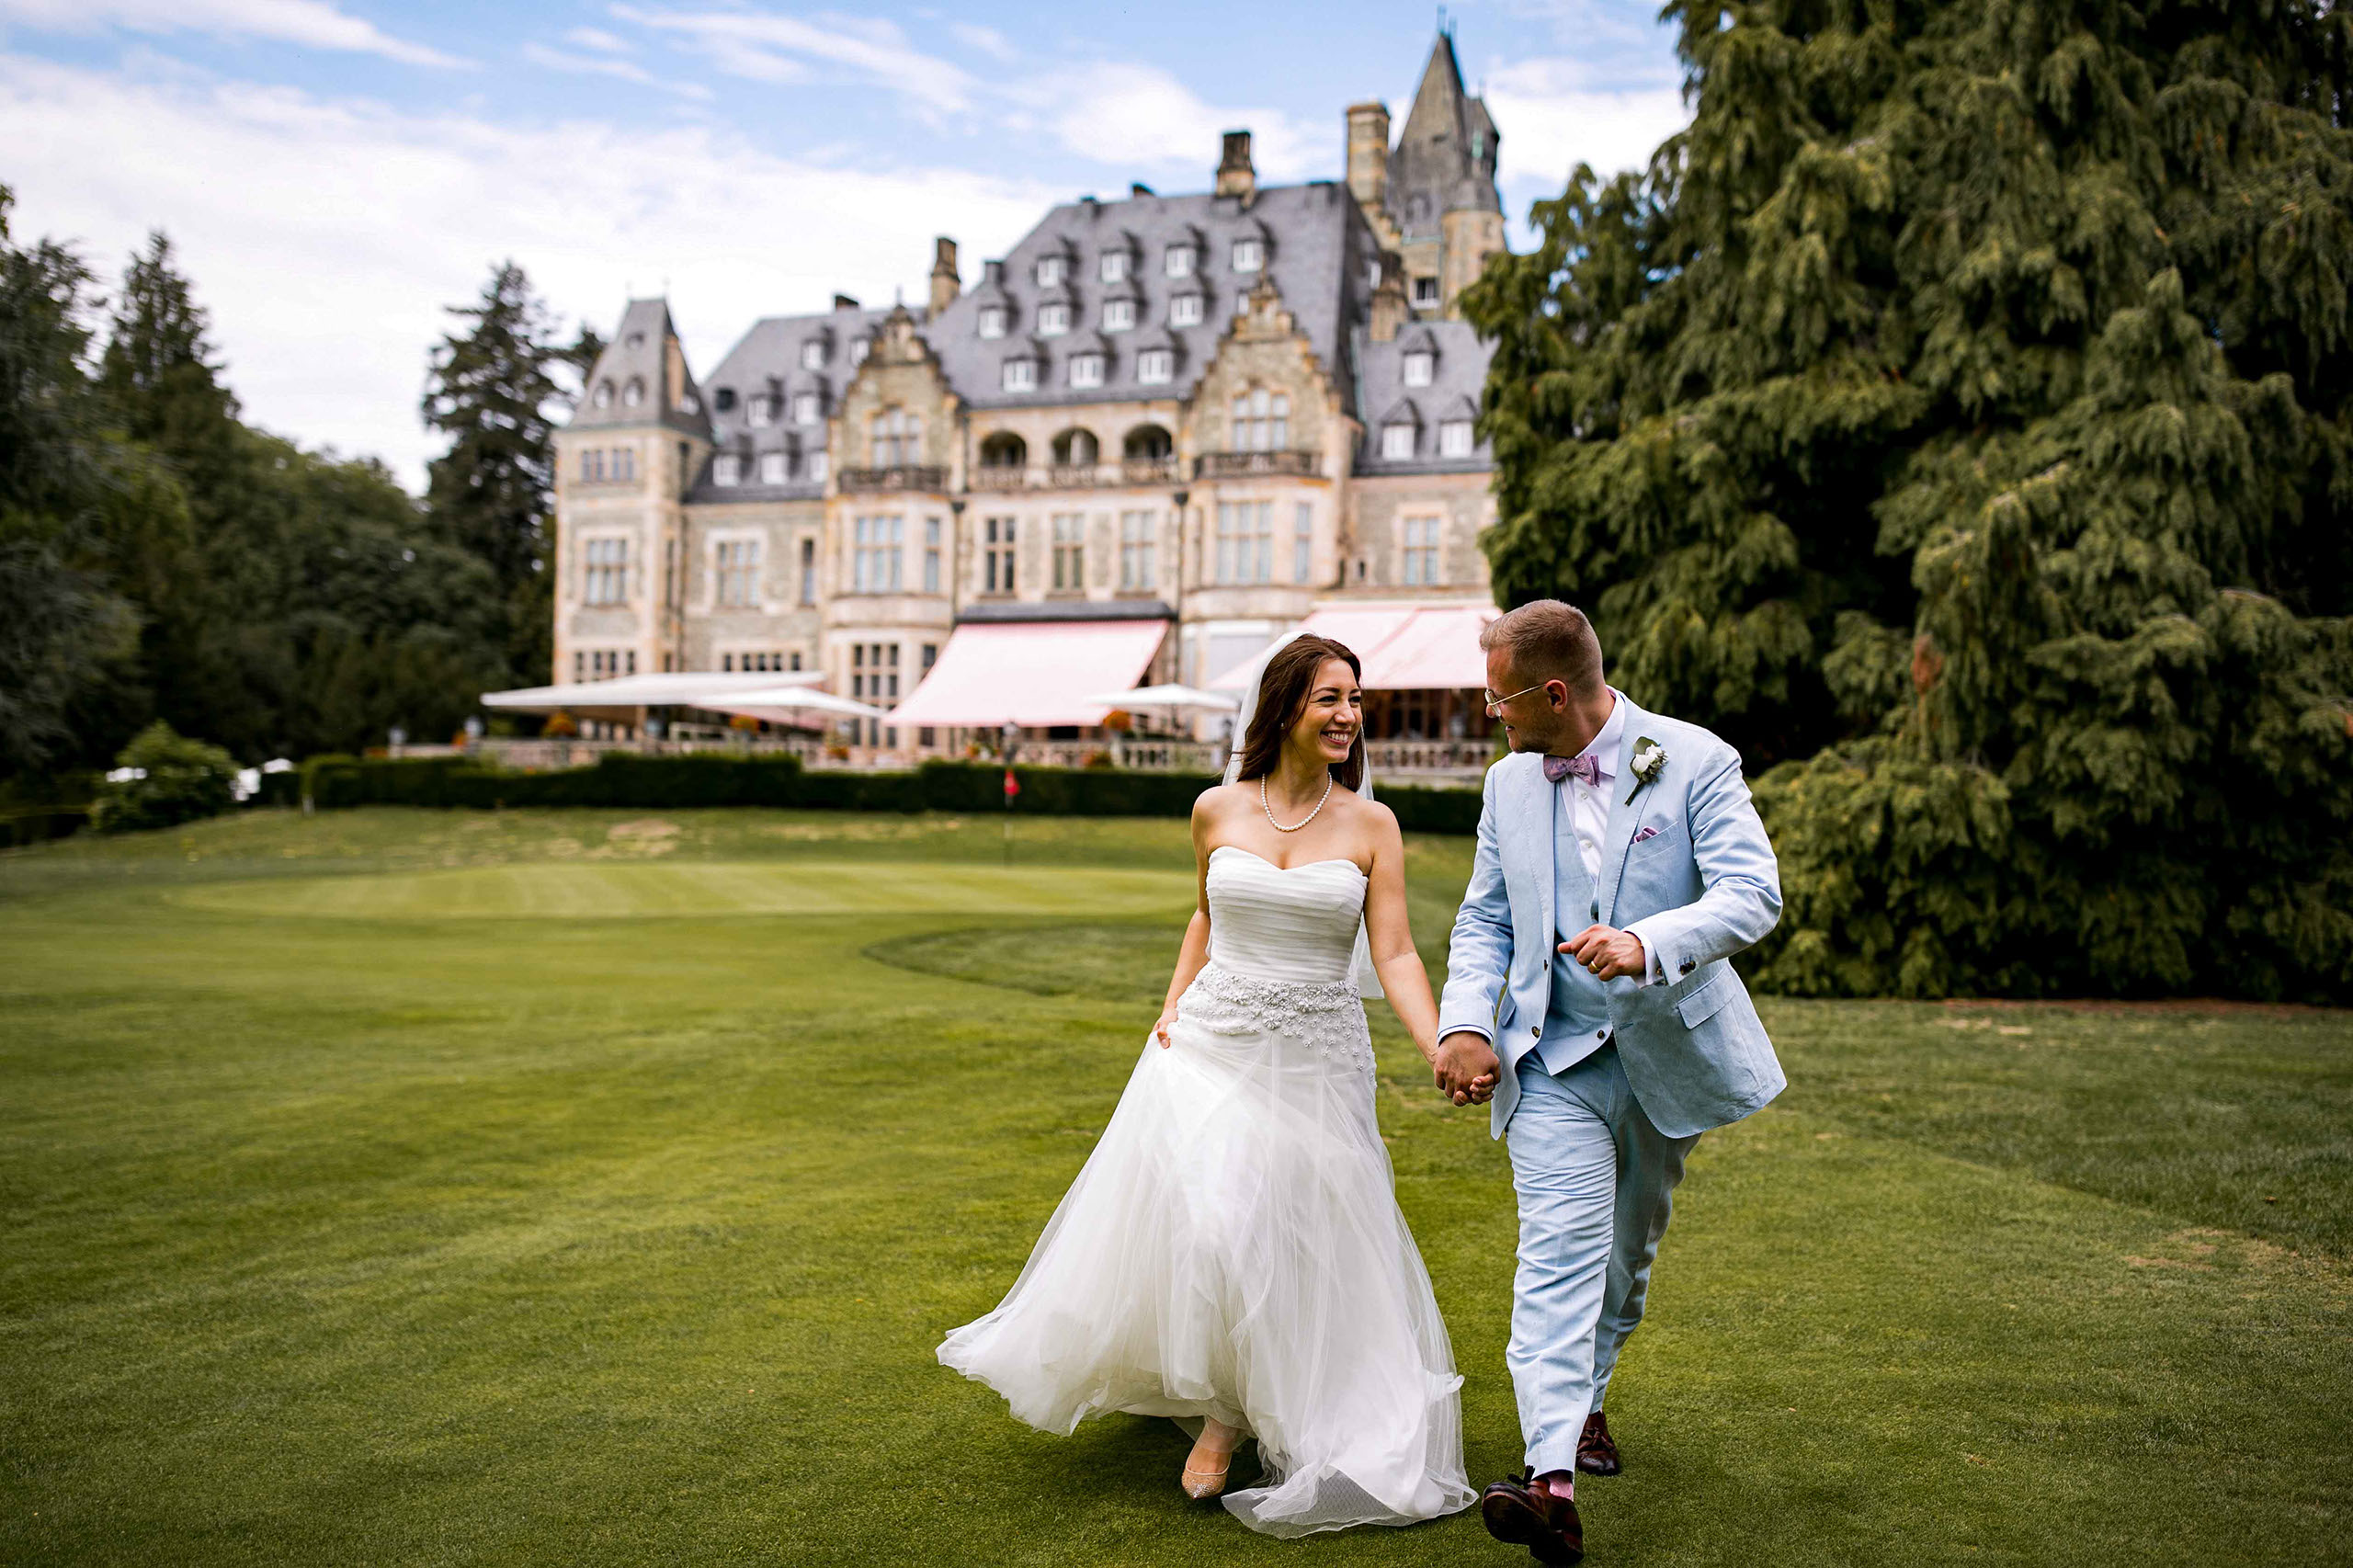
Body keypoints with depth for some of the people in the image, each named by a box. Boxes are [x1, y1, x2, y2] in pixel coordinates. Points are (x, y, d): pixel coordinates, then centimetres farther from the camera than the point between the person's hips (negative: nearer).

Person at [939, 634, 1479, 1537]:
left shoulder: (1371, 826, -3)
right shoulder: (1218, 810, 1)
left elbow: (1394, 955, -8)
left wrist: (1445, 1052, -22)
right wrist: (1173, 1004, 7)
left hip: (1315, 1062, 0)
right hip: (1210, 1047, 1)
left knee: (1295, 1248, 3)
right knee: (1202, 1227, -7)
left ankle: (1233, 1415, 25)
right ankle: (1220, 1400, 21)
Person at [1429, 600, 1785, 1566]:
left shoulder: (1695, 762, -9)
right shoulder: (1510, 783, 5)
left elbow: (1752, 895, -19)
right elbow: (1484, 919, 10)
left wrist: (1647, 943, -37)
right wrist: (1465, 1023, -7)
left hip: (1670, 1049, -1)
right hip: (1556, 1057, 1)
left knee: (1628, 1248, 16)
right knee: (1560, 1249, -15)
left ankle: (1583, 1398, 41)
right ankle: (1552, 1476, -25)